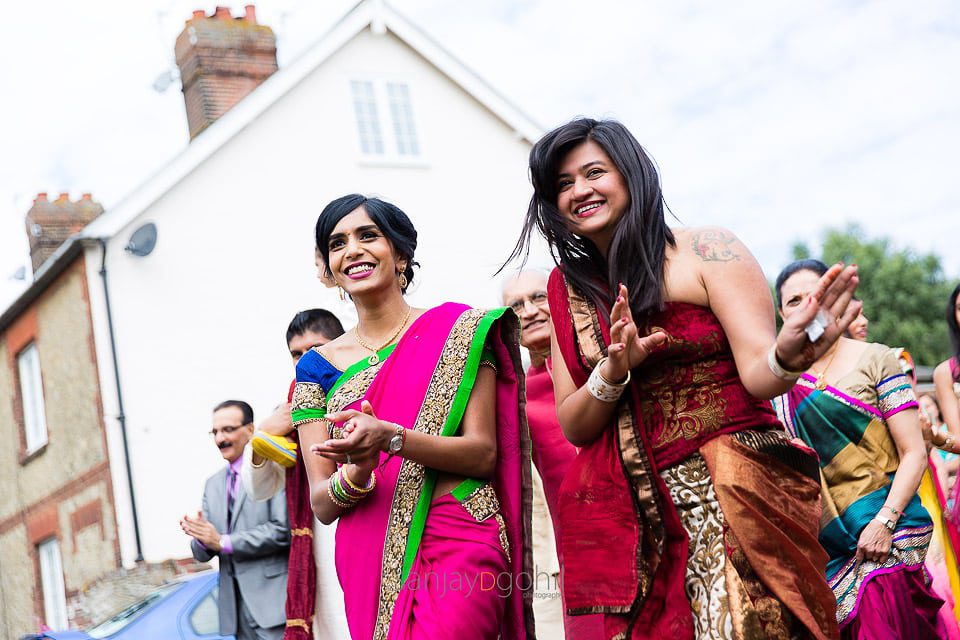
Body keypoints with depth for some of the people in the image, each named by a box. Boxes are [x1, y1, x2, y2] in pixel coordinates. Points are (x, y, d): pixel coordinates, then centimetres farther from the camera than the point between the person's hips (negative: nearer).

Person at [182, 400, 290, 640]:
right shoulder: (213, 483, 17)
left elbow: (283, 530, -16)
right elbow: (203, 554, 16)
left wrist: (223, 542, -13)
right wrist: (201, 539, -9)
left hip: (271, 596, -6)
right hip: (236, 605, 6)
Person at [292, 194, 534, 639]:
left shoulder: (457, 330, 2)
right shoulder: (318, 365, 10)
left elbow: (484, 454, -6)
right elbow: (322, 506, 6)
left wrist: (389, 437, -22)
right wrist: (358, 471, -17)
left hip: (457, 548, -3)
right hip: (368, 562, 3)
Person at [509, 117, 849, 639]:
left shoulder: (707, 252, -1)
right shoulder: (570, 290, 11)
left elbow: (757, 374, -10)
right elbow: (573, 427, 7)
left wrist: (788, 354, -33)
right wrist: (613, 372, -13)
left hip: (734, 497, -4)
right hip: (642, 514, 4)